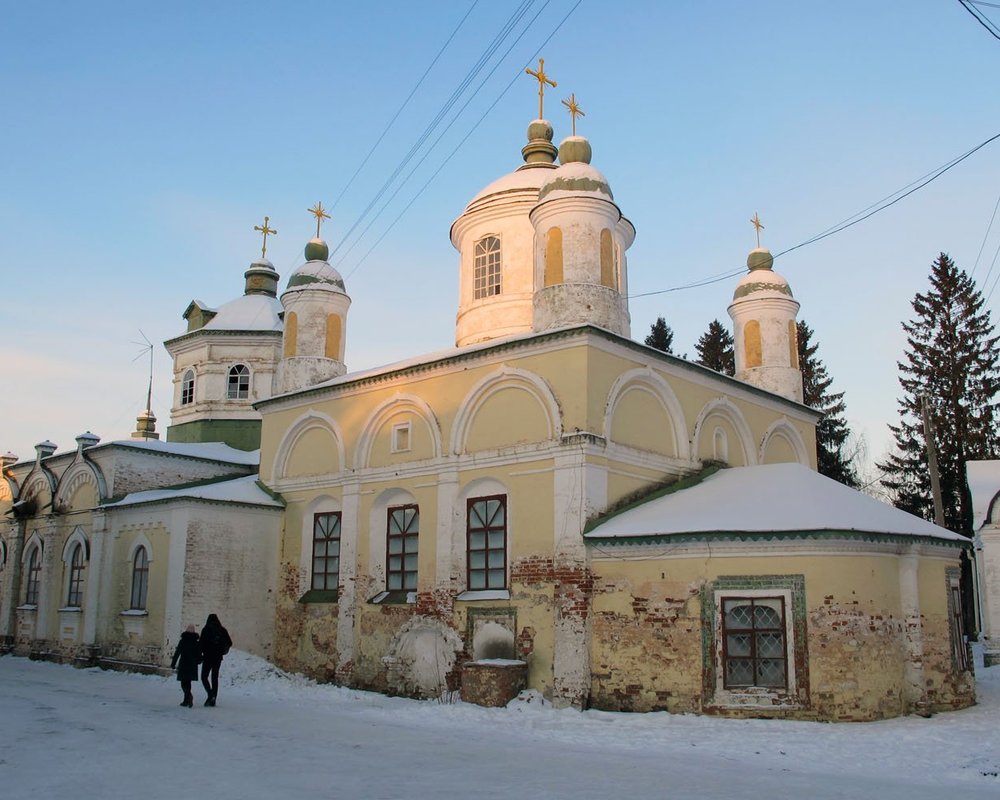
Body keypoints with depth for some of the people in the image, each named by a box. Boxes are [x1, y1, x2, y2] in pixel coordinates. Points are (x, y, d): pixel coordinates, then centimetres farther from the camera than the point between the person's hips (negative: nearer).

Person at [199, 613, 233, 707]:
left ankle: (210, 694, -15)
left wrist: (199, 656, -3)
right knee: (215, 677, 11)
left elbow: (202, 644, -12)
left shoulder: (205, 630, -6)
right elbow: (229, 643, 4)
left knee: (204, 677, 6)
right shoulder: (222, 630, 4)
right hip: (218, 657, 4)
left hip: (208, 657, -4)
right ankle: (213, 699, 9)